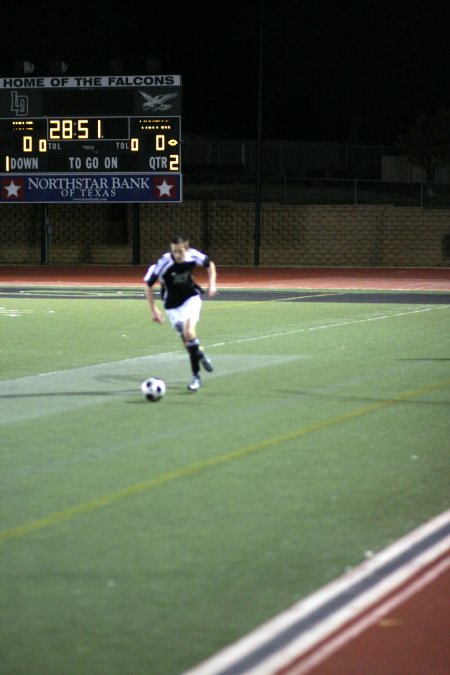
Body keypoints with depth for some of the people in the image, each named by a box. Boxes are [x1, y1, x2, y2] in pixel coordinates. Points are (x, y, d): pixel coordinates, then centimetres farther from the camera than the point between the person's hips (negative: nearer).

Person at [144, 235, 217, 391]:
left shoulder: (193, 256, -20)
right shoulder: (164, 263, -27)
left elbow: (210, 264, 4)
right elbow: (148, 284, -14)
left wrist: (212, 284, -6)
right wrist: (153, 309, -14)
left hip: (191, 297, 0)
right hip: (172, 305, 0)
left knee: (189, 332, -24)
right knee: (186, 340, 2)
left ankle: (199, 355, 0)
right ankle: (196, 376, 19)